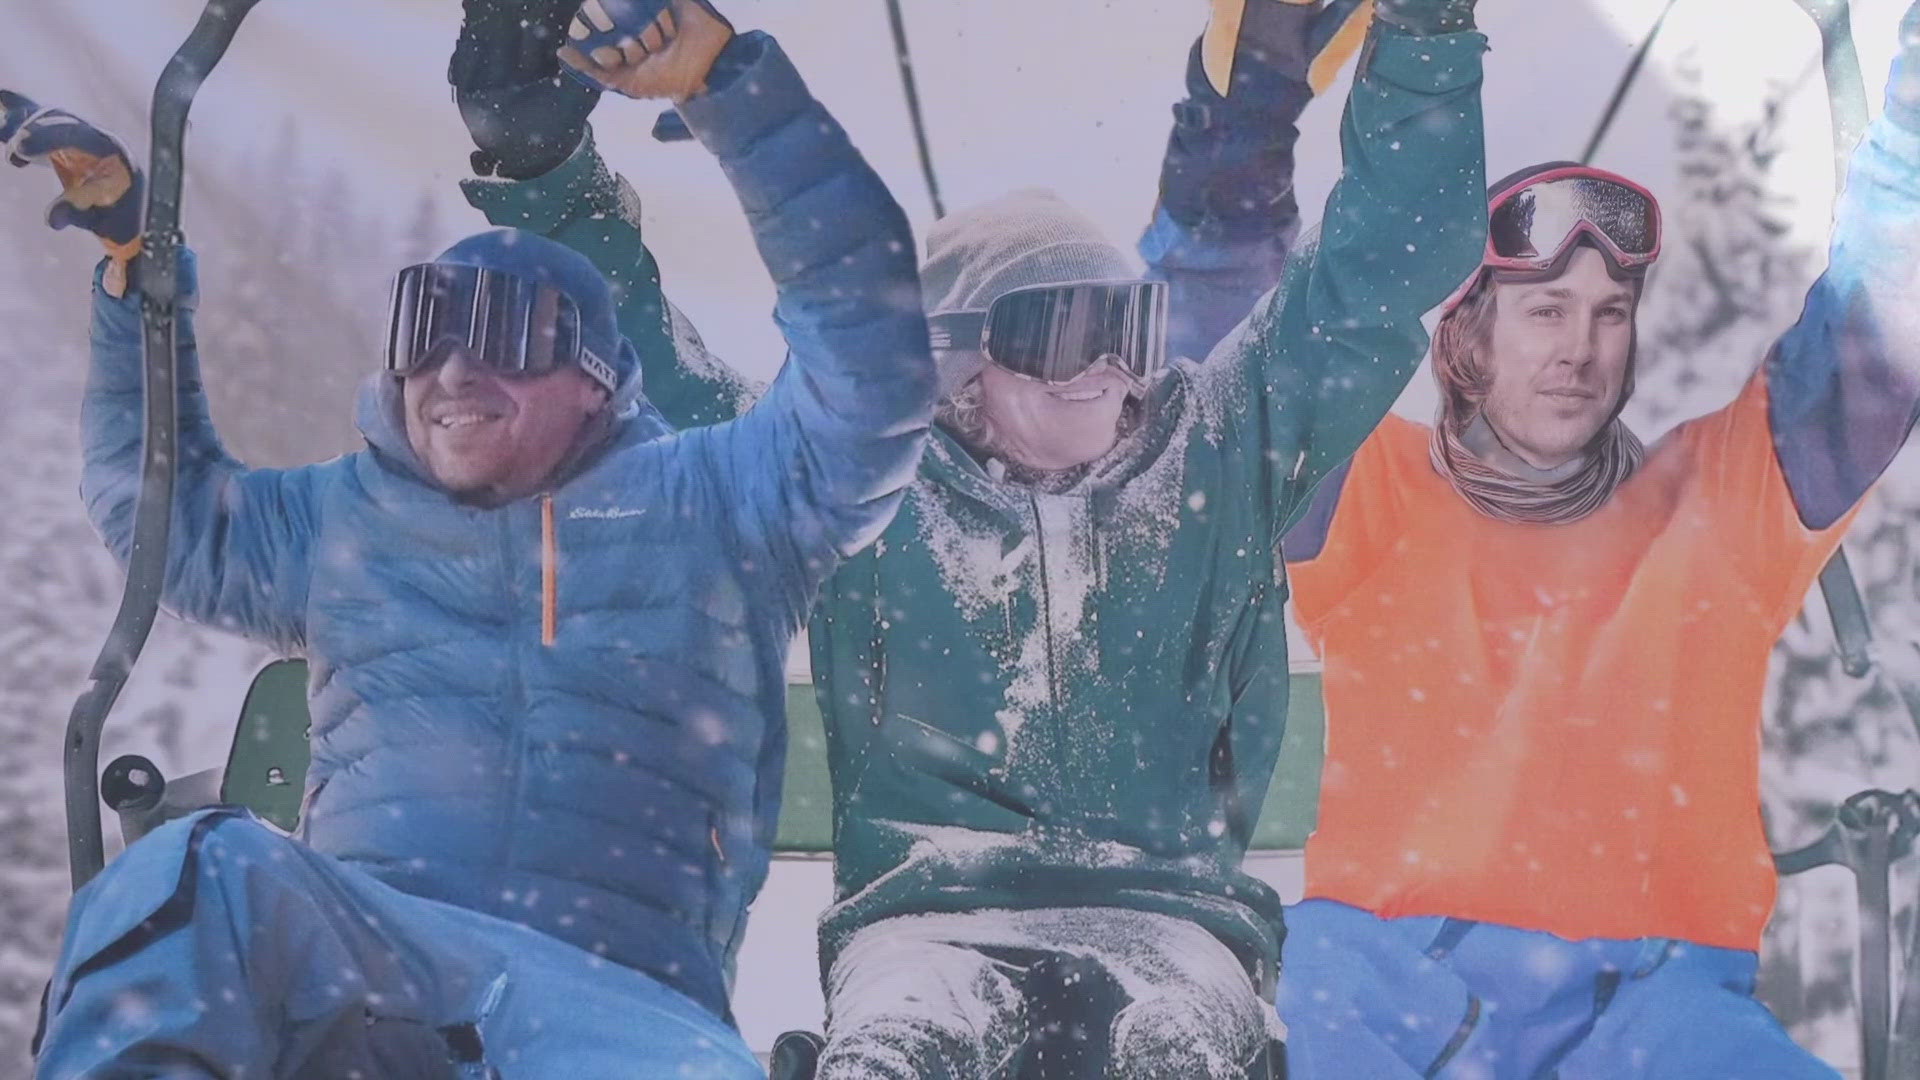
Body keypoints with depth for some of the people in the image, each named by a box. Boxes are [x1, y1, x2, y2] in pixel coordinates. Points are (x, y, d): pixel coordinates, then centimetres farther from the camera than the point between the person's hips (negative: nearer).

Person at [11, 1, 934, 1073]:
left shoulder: (711, 503, 15)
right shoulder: (345, 522, 26)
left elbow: (873, 366, 1)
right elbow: (158, 498, 42)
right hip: (346, 966, 3)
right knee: (202, 874, -35)